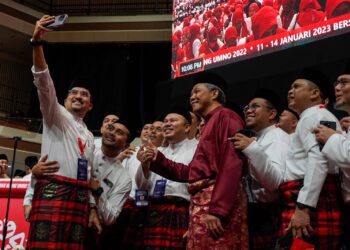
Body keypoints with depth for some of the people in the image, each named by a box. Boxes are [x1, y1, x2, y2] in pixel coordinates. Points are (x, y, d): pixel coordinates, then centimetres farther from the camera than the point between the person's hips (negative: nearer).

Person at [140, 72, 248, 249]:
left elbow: (231, 165, -18)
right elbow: (192, 172, 22)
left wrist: (217, 210, -24)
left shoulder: (225, 117, -4)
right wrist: (158, 160, 14)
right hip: (203, 203, 9)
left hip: (216, 203, -9)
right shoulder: (209, 125, 25)